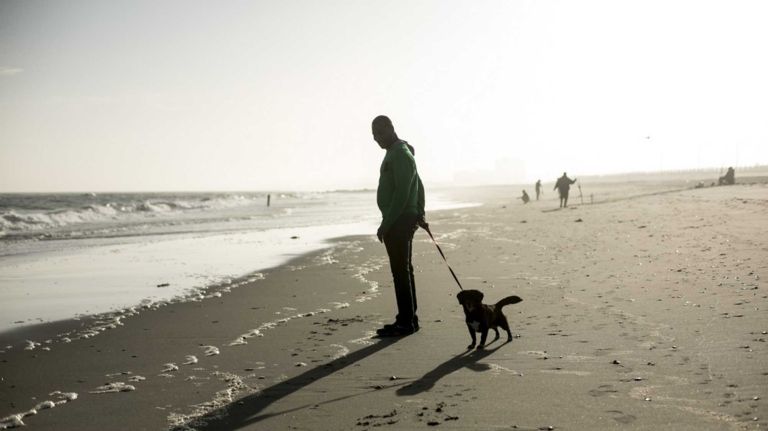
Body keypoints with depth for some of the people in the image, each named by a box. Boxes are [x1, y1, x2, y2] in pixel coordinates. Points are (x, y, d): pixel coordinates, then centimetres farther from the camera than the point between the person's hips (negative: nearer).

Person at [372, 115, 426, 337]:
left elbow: (401, 193, -22)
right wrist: (420, 214, 26)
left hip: (399, 221, -11)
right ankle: (408, 319, 19)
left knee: (401, 271, -9)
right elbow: (419, 186, 25)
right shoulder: (396, 153, 18)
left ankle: (406, 322, -8)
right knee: (403, 271, 13)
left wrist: (386, 224, -22)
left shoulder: (400, 155, -15)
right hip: (403, 220, 11)